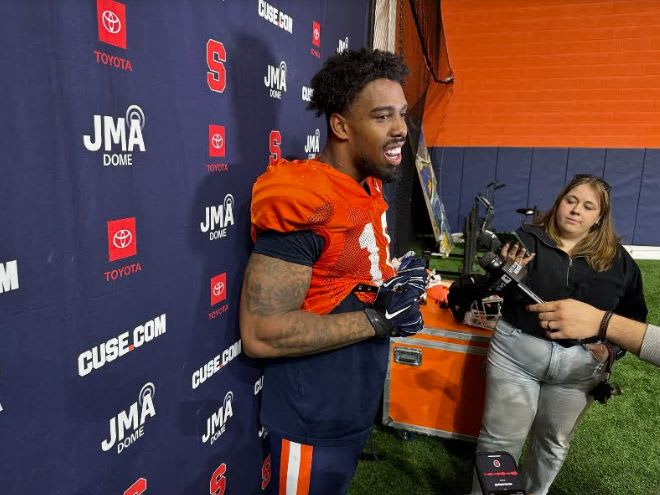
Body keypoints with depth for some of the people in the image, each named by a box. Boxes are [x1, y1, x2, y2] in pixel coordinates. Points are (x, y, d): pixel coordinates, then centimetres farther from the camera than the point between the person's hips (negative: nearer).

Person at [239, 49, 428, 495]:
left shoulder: (368, 192, 3)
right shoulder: (305, 205, -25)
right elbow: (261, 333, -29)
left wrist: (397, 288, -5)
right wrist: (379, 319, -25)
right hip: (313, 425, -8)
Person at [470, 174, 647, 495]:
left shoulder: (618, 259, 3)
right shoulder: (526, 239, -4)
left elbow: (634, 314, 10)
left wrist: (611, 346, -7)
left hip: (580, 364, 3)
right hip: (516, 352, -2)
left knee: (554, 443, 21)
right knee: (500, 438, 6)